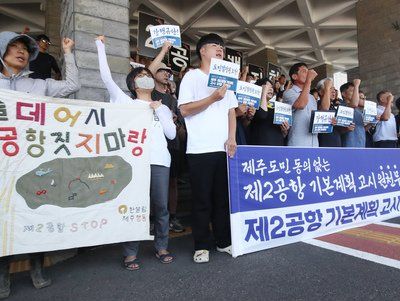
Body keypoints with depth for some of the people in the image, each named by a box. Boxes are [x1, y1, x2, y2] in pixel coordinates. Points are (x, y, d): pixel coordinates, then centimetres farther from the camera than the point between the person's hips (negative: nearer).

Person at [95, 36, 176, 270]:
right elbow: (107, 76, 8)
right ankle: (131, 253, 11)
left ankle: (162, 247, 20)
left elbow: (172, 134, 11)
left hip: (159, 160, 3)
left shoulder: (163, 108, 23)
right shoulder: (127, 102, 15)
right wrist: (101, 46, 14)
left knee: (161, 206, 4)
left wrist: (159, 110, 6)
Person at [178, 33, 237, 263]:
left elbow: (231, 111, 17)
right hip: (200, 149, -5)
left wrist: (232, 138, 3)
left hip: (224, 148, 5)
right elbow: (185, 109, -7)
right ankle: (202, 246, 15)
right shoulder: (192, 76, 4)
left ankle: (224, 241, 24)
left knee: (223, 198, 10)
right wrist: (212, 98, -15)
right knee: (202, 200, 1)